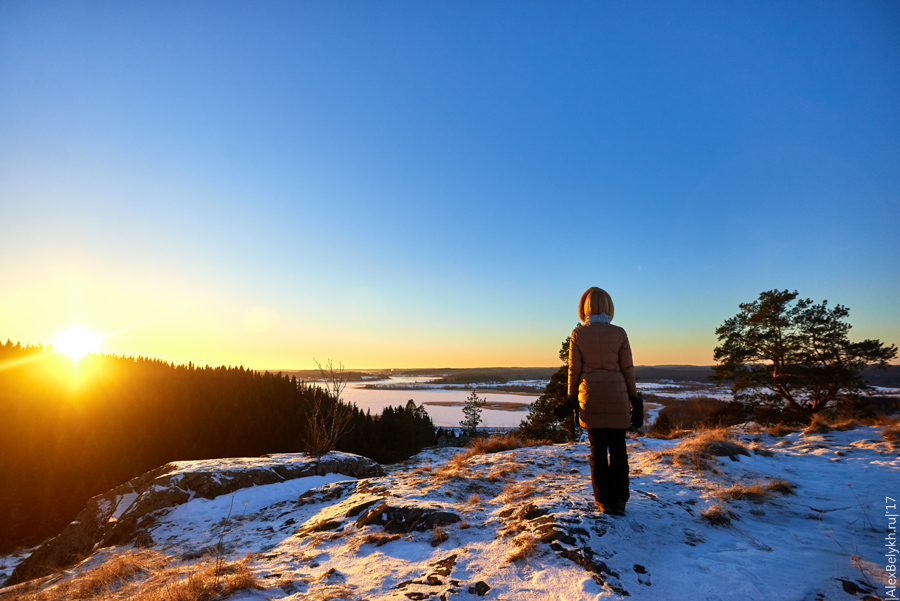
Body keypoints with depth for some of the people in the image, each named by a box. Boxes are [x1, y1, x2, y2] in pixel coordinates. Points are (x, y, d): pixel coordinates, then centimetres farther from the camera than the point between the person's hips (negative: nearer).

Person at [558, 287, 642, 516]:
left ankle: (603, 500, 14)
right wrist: (634, 400, 8)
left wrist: (571, 400, 6)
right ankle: (618, 501, 13)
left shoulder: (578, 334, -6)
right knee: (618, 449, 10)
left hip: (590, 398, 0)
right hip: (616, 398, 1)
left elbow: (574, 370, -3)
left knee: (597, 449, 9)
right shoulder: (619, 333, -4)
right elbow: (628, 369, -1)